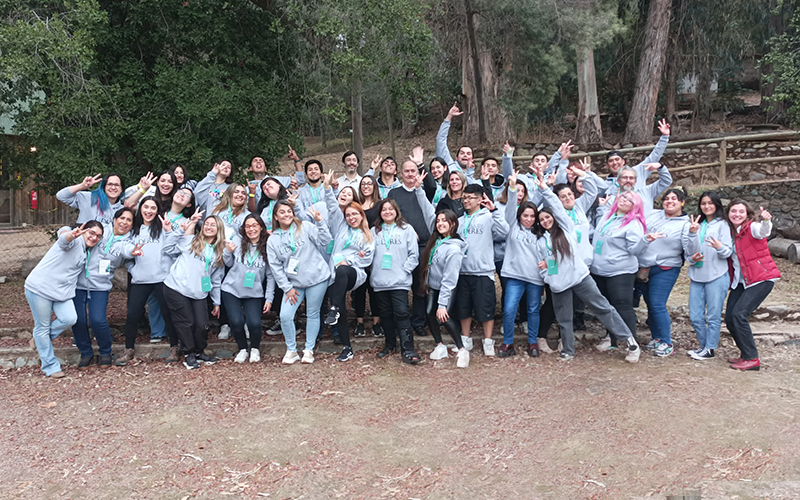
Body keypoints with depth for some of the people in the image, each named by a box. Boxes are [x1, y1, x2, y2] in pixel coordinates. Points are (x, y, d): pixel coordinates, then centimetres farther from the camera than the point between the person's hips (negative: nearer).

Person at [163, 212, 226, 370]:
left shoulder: (219, 252, 14)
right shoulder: (191, 241, 6)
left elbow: (216, 280, 18)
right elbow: (172, 244, -9)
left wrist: (217, 302, 18)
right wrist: (191, 223, -12)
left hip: (199, 293, 3)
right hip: (176, 289, -3)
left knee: (202, 324, -3)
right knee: (186, 323, 0)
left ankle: (199, 352, 22)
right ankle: (189, 355, 18)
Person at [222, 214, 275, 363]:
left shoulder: (268, 247, -4)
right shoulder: (237, 240, -2)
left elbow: (271, 276, 1)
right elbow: (229, 264, 11)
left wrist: (269, 298, -1)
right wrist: (228, 252, -8)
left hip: (254, 293, -1)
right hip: (231, 289, 1)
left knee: (254, 323, -16)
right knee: (236, 322, -13)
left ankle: (255, 349, 15)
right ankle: (242, 349, 16)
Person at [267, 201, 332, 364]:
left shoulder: (305, 227, -2)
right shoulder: (272, 240, 3)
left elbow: (325, 241, -7)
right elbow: (275, 267, 2)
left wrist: (320, 222, -20)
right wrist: (287, 288, -3)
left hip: (316, 278, -2)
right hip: (293, 283, 2)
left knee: (313, 314, 6)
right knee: (285, 316, -7)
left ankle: (309, 349, 21)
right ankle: (291, 350, 12)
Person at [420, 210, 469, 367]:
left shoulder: (454, 248, -21)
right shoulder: (436, 240, -1)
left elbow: (449, 279, -23)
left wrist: (442, 304, -23)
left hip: (447, 289, -6)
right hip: (431, 286, 6)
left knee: (444, 317, -21)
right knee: (430, 313, -9)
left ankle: (461, 350, -5)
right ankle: (440, 346, 8)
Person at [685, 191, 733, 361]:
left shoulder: (722, 225, 0)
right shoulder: (697, 224, 12)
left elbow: (728, 252, -8)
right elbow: (690, 251, 5)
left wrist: (719, 247, -30)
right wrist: (693, 233, -11)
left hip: (716, 277, -4)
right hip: (697, 277, 4)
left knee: (713, 316, 0)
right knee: (695, 317, 7)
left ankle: (709, 350, 10)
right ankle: (704, 346, 23)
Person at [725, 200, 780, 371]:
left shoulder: (752, 227, -10)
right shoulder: (730, 232, 9)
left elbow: (763, 231, -33)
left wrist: (766, 220, -54)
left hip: (762, 278, -7)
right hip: (740, 281, 7)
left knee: (739, 314, -19)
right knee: (730, 318, 2)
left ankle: (752, 359, -10)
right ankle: (746, 354, 21)